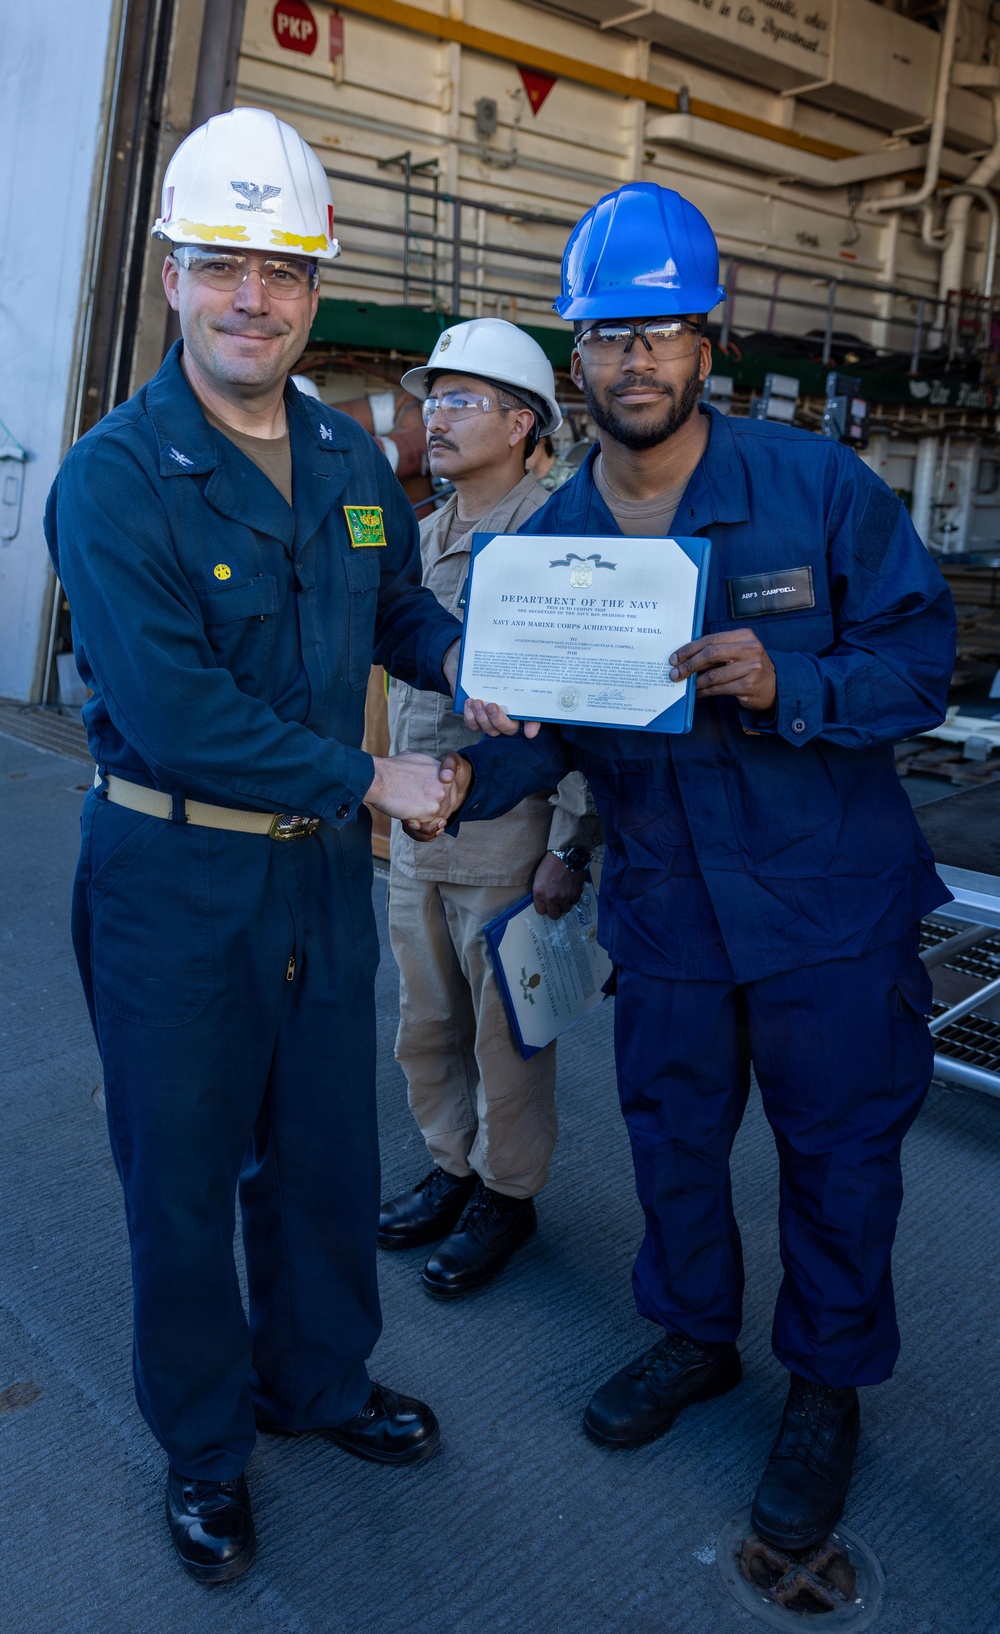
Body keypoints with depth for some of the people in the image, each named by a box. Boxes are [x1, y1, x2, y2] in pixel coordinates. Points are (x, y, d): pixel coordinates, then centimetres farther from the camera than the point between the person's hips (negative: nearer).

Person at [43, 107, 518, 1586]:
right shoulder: (115, 478, -15)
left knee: (328, 1151, 19)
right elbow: (171, 712, -23)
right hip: (174, 879, -5)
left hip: (325, 864, 6)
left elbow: (398, 604, 21)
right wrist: (370, 778, -17)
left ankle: (322, 1379, 45)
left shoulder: (351, 459, 5)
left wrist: (459, 658, 1)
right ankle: (205, 1445, 37)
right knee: (184, 1174, 12)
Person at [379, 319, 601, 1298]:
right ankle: (453, 1168, 37)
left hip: (507, 834, -7)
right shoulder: (421, 539, 12)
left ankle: (506, 1195, 27)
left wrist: (569, 847, -18)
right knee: (426, 1030, 17)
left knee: (508, 1035, 8)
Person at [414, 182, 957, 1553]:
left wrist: (787, 686, -30)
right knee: (672, 1135, 18)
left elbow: (922, 659, -12)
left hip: (830, 899, -3)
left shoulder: (819, 486, -12)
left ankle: (829, 1386, 37)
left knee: (838, 1149, 11)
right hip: (663, 909, 3)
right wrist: (472, 777, -21)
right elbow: (538, 717, 0)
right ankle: (694, 1333, 46)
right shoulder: (547, 538, -2)